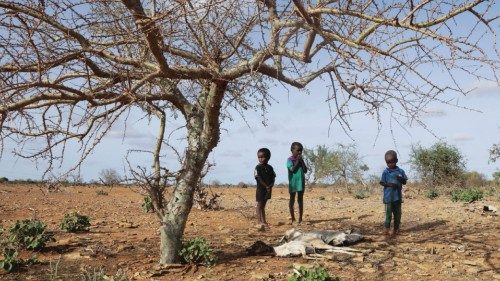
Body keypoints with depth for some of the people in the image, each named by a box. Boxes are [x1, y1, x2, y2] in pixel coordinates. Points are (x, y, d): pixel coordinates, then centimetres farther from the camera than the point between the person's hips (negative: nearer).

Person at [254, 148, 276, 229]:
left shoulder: (269, 167, 6)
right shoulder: (258, 167, -8)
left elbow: (273, 177, 5)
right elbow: (259, 179, -13)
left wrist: (270, 186, -12)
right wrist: (266, 186, -16)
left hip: (268, 189, 5)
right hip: (260, 189, -5)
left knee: (263, 205, 15)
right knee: (259, 205, -2)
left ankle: (264, 221, 21)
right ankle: (260, 222, -3)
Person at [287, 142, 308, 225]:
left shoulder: (301, 159, 8)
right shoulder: (290, 159, -6)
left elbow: (305, 170, 1)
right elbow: (292, 169, -19)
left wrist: (302, 161, -6)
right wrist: (297, 161, -15)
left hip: (301, 182, 4)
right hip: (293, 183, -4)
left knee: (300, 200, 7)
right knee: (292, 200, 6)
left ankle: (300, 219, 12)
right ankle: (293, 218, 16)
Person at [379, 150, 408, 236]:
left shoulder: (400, 171, 3)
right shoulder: (385, 172, -2)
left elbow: (405, 182, 6)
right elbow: (382, 182, -2)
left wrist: (401, 179, -16)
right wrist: (389, 184, -19)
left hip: (397, 196, 3)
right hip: (388, 196, -3)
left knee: (397, 213, 10)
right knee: (388, 212, -5)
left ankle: (396, 228, 21)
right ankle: (387, 228, 1)